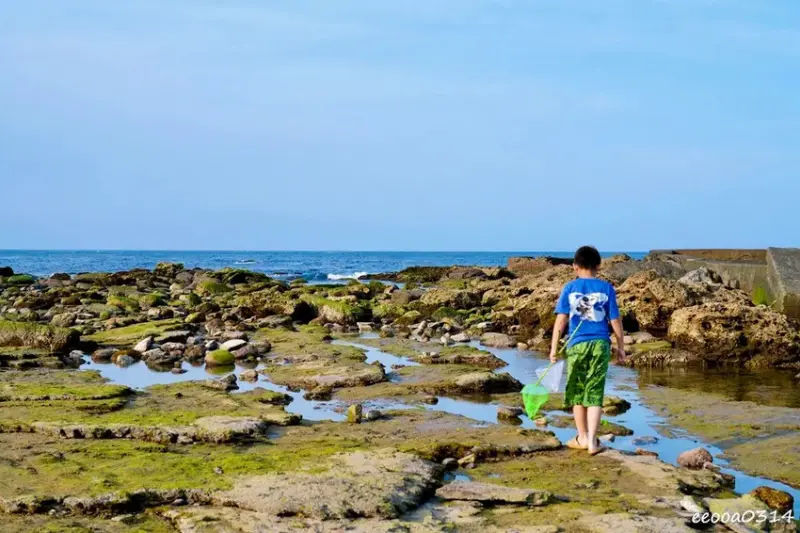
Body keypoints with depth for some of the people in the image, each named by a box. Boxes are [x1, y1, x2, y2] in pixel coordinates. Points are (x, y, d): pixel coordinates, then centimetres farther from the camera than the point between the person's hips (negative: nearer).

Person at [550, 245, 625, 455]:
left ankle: (582, 438, 22)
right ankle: (592, 441, 0)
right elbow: (615, 320, 2)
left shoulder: (569, 288, 0)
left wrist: (554, 348, 0)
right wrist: (620, 346, 12)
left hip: (576, 344, 0)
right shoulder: (606, 288, 1)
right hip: (600, 344, 0)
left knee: (577, 392, 13)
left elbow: (561, 320, -4)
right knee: (594, 394, 4)